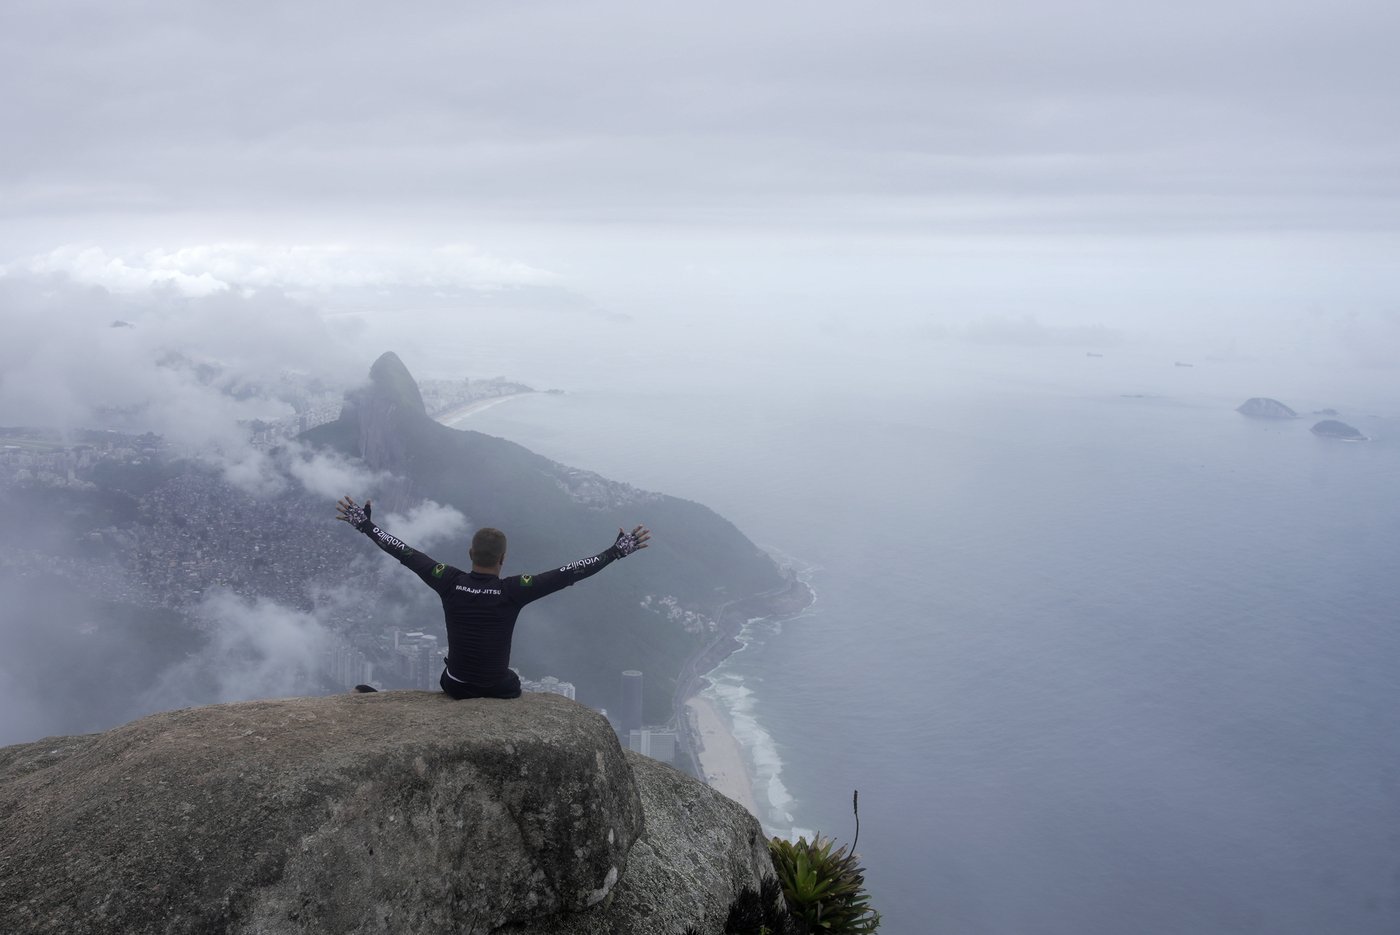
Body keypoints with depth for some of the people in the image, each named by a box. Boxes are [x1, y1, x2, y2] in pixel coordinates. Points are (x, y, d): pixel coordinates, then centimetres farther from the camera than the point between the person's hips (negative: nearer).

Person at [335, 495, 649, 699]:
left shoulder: (450, 583, -15)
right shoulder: (513, 591, -21)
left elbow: (405, 553, -8)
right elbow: (568, 574, -21)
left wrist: (364, 524, 2)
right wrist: (617, 551, -17)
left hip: (455, 687, 2)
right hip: (498, 691, -2)